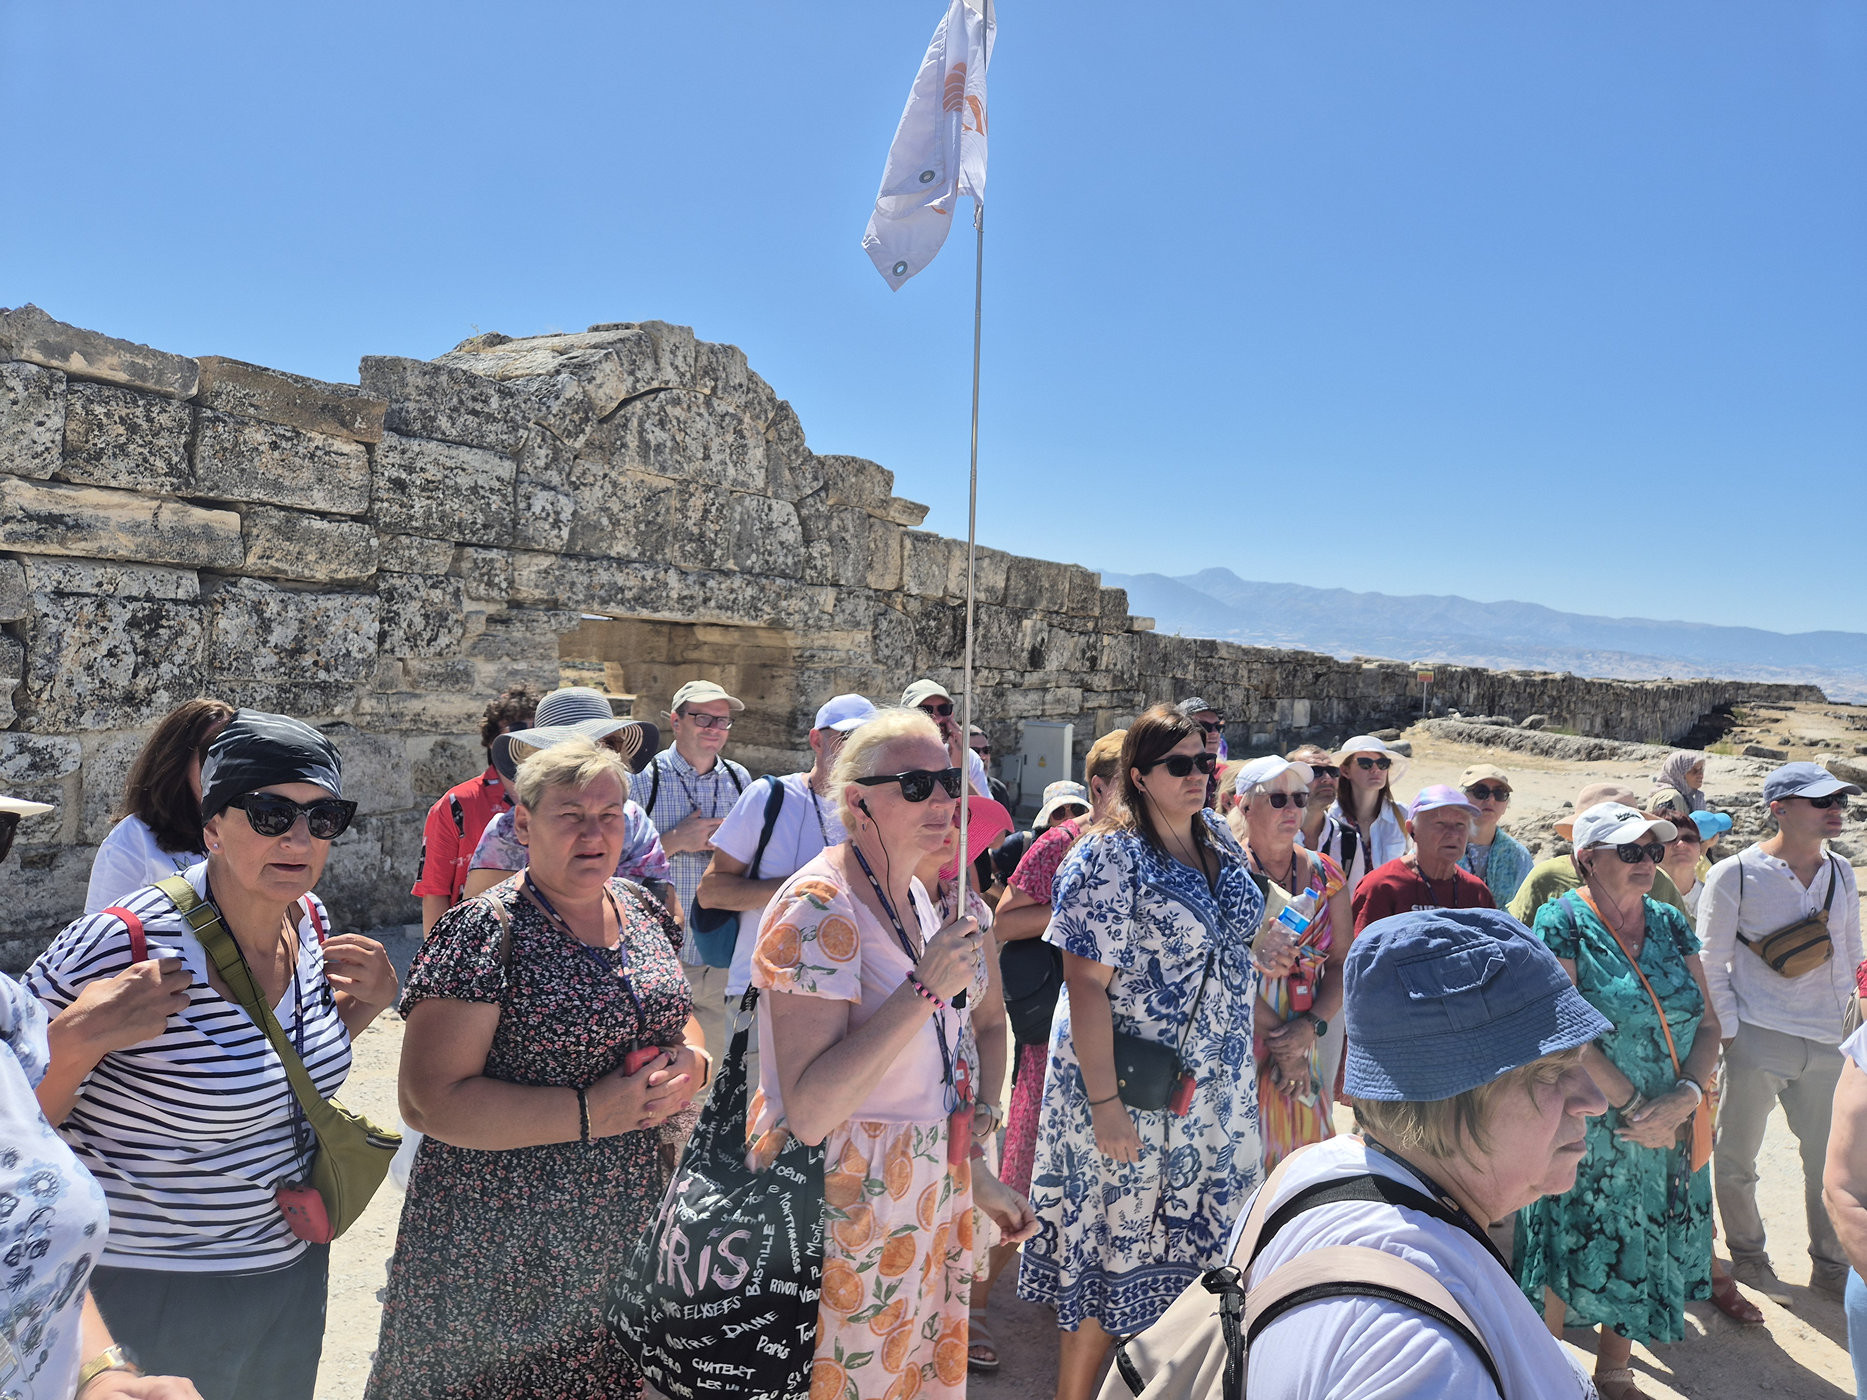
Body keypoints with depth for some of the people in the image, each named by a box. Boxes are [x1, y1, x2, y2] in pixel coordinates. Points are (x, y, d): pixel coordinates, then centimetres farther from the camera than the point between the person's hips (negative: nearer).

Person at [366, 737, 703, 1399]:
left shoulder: (644, 912, 3)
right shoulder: (484, 932, -16)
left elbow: (680, 1020, 16)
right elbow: (429, 1101, -20)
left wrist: (692, 1063, -7)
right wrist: (590, 1112, -24)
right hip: (501, 1245, -5)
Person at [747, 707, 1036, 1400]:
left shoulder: (913, 895, 4)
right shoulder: (819, 907, -23)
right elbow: (806, 1112, -29)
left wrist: (978, 1180, 17)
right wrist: (926, 989, -32)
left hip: (925, 1195, 8)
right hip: (841, 1208, -8)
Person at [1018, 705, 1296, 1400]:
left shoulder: (1218, 836, 5)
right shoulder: (1109, 857, -19)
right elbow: (1088, 983, -21)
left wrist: (1256, 950, 0)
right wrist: (1103, 1103, -23)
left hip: (1218, 1087, 7)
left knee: (1199, 1241, 19)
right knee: (1115, 1246, 7)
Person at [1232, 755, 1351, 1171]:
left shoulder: (1325, 875, 7)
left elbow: (1342, 964, 5)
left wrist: (1311, 1027, -9)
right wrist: (1277, 1033, -14)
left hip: (1304, 1039, 4)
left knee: (1302, 1136, 8)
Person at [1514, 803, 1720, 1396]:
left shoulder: (1670, 923, 5)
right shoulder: (1563, 921, -12)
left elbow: (1707, 1024, 3)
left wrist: (1685, 1097, -13)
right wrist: (1633, 1105, -18)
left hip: (1667, 1134, 5)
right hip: (1584, 1132, -5)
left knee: (1641, 1258, 16)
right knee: (1566, 1259, 6)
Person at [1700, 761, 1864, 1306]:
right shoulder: (1734, 874, -9)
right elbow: (1710, 963, -6)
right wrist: (1729, 1032, -8)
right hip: (1756, 1040, -5)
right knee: (1736, 1159, 7)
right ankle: (1748, 1257, 28)